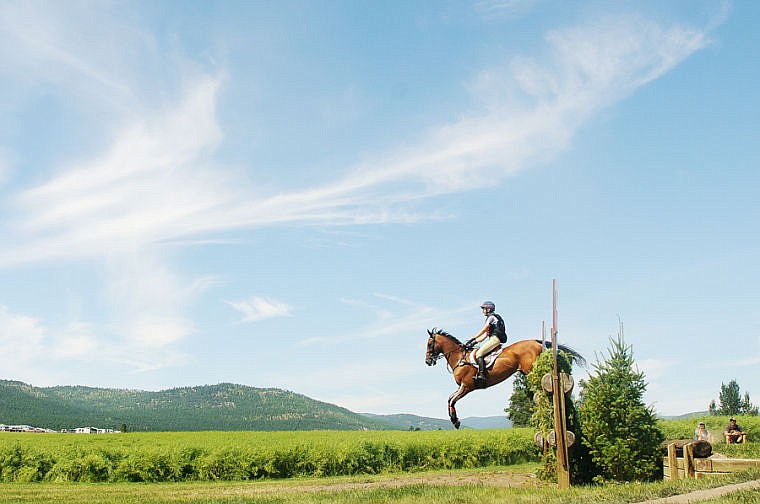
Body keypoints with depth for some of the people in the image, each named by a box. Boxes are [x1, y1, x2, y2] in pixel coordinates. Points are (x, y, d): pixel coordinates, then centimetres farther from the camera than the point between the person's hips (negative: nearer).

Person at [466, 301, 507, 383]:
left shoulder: (492, 317, 1)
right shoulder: (490, 318, 29)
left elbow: (483, 330, -6)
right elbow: (485, 335, 23)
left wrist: (472, 338, -4)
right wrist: (474, 342, 14)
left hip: (495, 338, -10)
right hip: (494, 340, 10)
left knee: (478, 354, -20)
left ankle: (481, 374, -34)